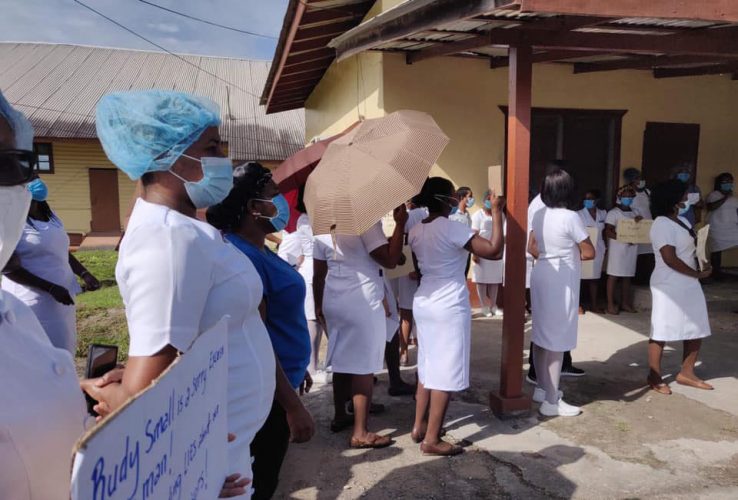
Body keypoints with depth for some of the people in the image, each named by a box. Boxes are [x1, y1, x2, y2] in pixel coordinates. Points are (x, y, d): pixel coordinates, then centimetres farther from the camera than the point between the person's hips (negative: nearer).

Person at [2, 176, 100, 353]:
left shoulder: (48, 213, 11)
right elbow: (11, 269, -16)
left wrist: (84, 274, 2)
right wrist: (51, 288, -21)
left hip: (61, 297, 8)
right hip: (33, 302, -8)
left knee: (64, 349, 14)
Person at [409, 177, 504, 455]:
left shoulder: (415, 231, 6)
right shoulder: (452, 228, -17)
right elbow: (494, 251, -20)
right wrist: (496, 212, -14)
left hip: (424, 303, 8)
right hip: (449, 307, -8)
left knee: (428, 367, 18)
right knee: (445, 373, 1)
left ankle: (419, 427, 26)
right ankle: (431, 440, 7)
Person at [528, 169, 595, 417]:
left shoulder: (539, 215, 4)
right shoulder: (571, 217, -16)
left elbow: (531, 248, 13)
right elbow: (589, 252, -11)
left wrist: (549, 256, 9)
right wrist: (569, 254, 5)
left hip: (541, 276, 8)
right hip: (562, 282, -7)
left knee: (542, 334, 16)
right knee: (557, 339, -1)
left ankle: (542, 388, 30)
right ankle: (551, 401, 6)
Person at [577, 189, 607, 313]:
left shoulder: (603, 214, 9)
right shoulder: (580, 214, -3)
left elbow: (604, 232, 15)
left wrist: (605, 247, 10)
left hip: (598, 249, 4)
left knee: (595, 276, 10)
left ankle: (593, 304, 19)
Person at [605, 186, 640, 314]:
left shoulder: (634, 213, 17)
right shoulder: (613, 213, -5)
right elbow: (608, 232, -12)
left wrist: (640, 222, -3)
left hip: (631, 248, 7)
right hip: (617, 248, -6)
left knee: (627, 276, 9)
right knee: (613, 276, -4)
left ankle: (624, 303, 17)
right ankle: (610, 304, 0)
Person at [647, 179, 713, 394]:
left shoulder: (682, 220, 13)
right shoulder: (662, 224, -16)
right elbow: (670, 259, -21)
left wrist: (700, 268, 3)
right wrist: (697, 274, -12)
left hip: (689, 284, 9)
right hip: (669, 286, -9)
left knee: (697, 329, 13)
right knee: (662, 331, 0)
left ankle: (686, 373, 26)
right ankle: (654, 377, 12)